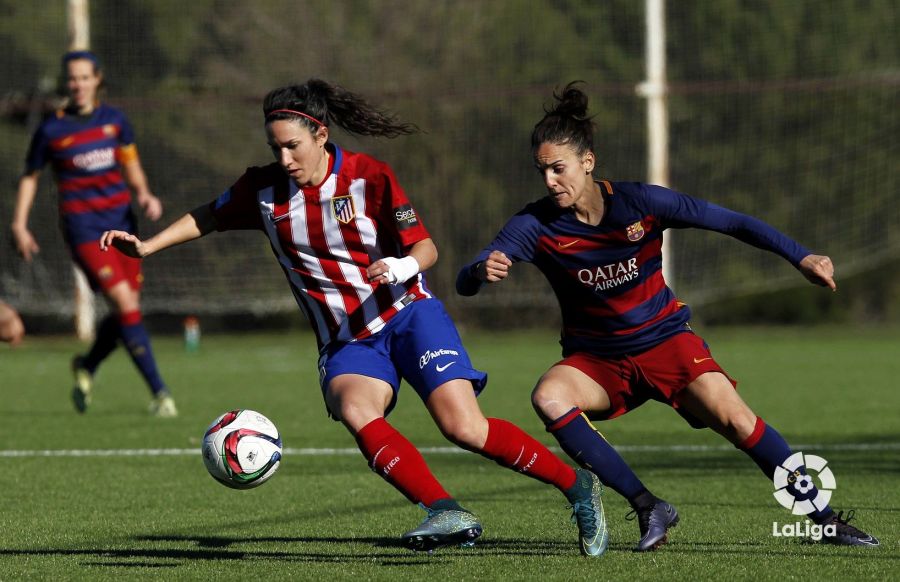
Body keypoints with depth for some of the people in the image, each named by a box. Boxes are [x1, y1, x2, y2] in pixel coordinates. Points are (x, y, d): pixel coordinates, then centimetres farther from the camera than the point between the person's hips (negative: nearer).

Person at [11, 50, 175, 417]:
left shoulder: (115, 121, 7)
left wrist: (144, 195, -1)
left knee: (126, 310, 3)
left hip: (120, 218, 4)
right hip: (82, 224, -4)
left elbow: (131, 166, 18)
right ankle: (159, 393, -15)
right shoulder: (52, 130, -2)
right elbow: (30, 177, 10)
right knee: (124, 303, -16)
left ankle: (87, 366, 33)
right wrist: (19, 225, 4)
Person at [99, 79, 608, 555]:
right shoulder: (264, 190, 1)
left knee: (465, 428, -20)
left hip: (406, 315, -3)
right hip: (346, 340, 3)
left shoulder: (369, 177, -9)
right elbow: (209, 217, 19)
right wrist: (147, 245, 11)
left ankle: (578, 486, -1)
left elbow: (426, 248, -6)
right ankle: (447, 514, -38)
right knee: (354, 411, -32)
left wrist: (403, 267, -28)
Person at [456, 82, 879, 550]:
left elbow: (731, 222, -8)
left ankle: (824, 519, -9)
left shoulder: (640, 202, -16)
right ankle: (647, 507, -24)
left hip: (664, 339, -1)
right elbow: (465, 283, -20)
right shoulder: (536, 225, -15)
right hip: (595, 360, 1)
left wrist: (801, 258, -16)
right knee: (548, 398, -31)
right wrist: (482, 272, -45)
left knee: (733, 418, -23)